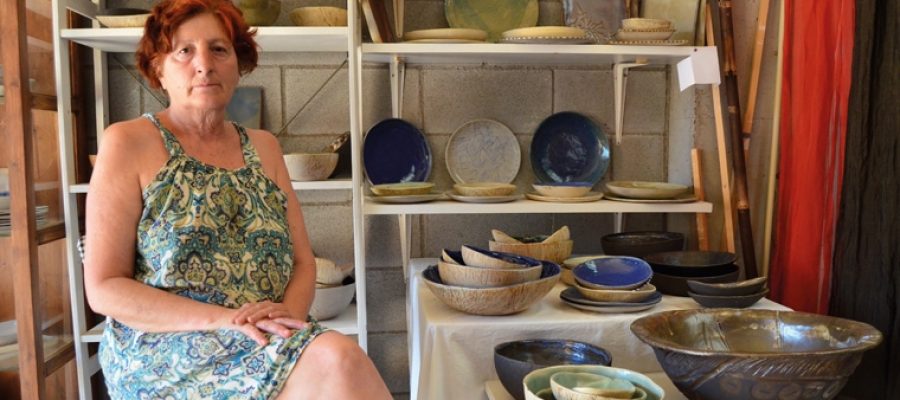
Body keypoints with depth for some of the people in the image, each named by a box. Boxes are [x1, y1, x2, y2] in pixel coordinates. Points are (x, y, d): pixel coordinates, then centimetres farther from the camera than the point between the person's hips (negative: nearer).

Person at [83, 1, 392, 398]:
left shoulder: (263, 147, 12)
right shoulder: (127, 143, -2)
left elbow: (302, 262, 11)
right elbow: (104, 288, -6)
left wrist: (289, 316, -12)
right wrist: (223, 318, -18)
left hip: (270, 344, 4)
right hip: (165, 355, -4)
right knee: (337, 359, -30)